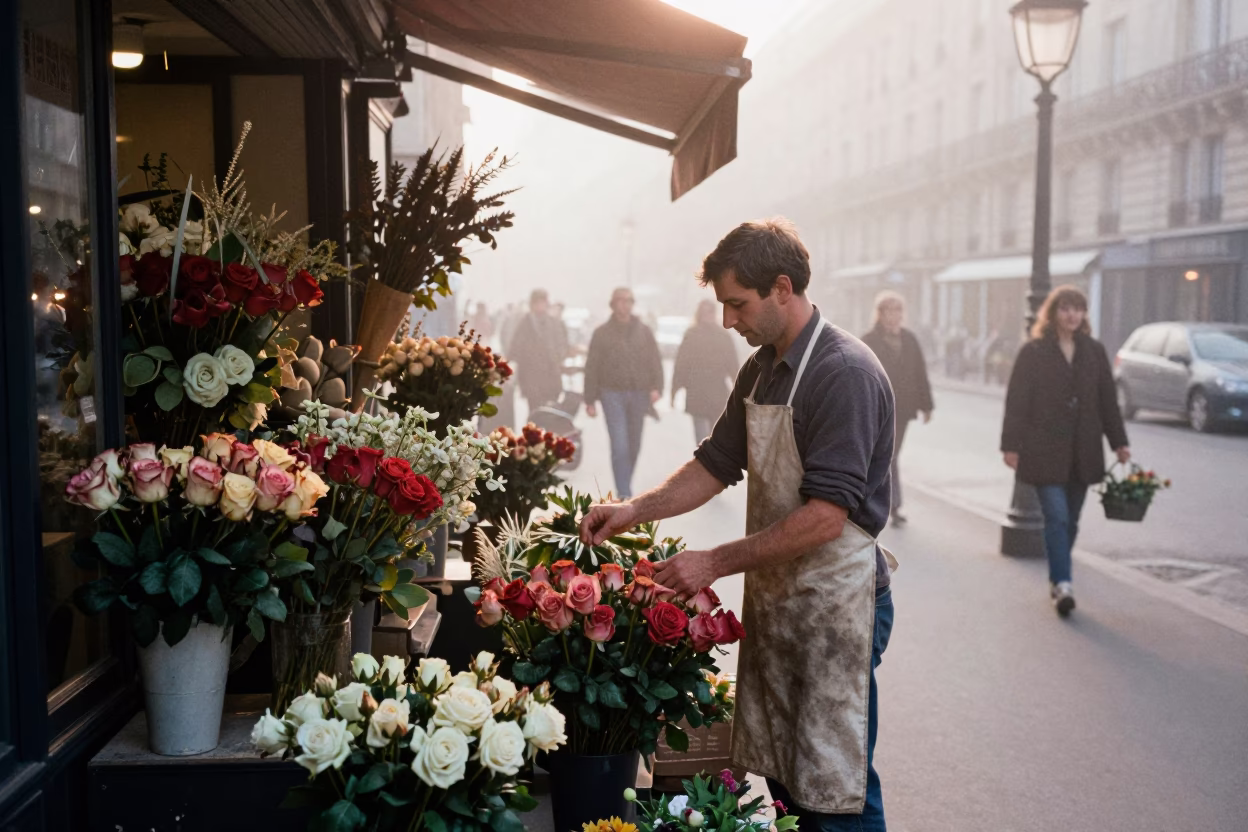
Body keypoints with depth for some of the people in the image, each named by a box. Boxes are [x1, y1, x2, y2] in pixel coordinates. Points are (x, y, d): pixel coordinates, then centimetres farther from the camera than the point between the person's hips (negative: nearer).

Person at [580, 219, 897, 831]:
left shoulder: (845, 373, -19)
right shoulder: (760, 370, 9)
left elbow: (825, 517, -24)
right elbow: (716, 464, 15)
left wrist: (715, 563, -21)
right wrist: (635, 511, 2)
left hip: (834, 603, -8)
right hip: (773, 596, 8)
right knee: (781, 773, 16)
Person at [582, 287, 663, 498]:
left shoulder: (644, 332, 8)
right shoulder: (601, 333, 3)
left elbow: (655, 362, 5)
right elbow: (592, 368, 2)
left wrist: (656, 387, -11)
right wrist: (590, 400, -1)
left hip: (639, 395, 3)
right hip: (613, 395, -3)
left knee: (634, 446, 11)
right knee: (619, 446, -12)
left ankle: (625, 486, 30)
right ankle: (624, 493, -11)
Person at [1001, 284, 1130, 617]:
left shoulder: (1094, 351, 9)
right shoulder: (1033, 352, -2)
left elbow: (1108, 399, 11)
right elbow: (1016, 401, -4)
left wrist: (1119, 442, 8)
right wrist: (1011, 445, -8)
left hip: (1082, 451, 4)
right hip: (1045, 450, -4)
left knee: (1069, 520, 9)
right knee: (1057, 517, -11)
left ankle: (1056, 580, 22)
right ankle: (1062, 584, -12)